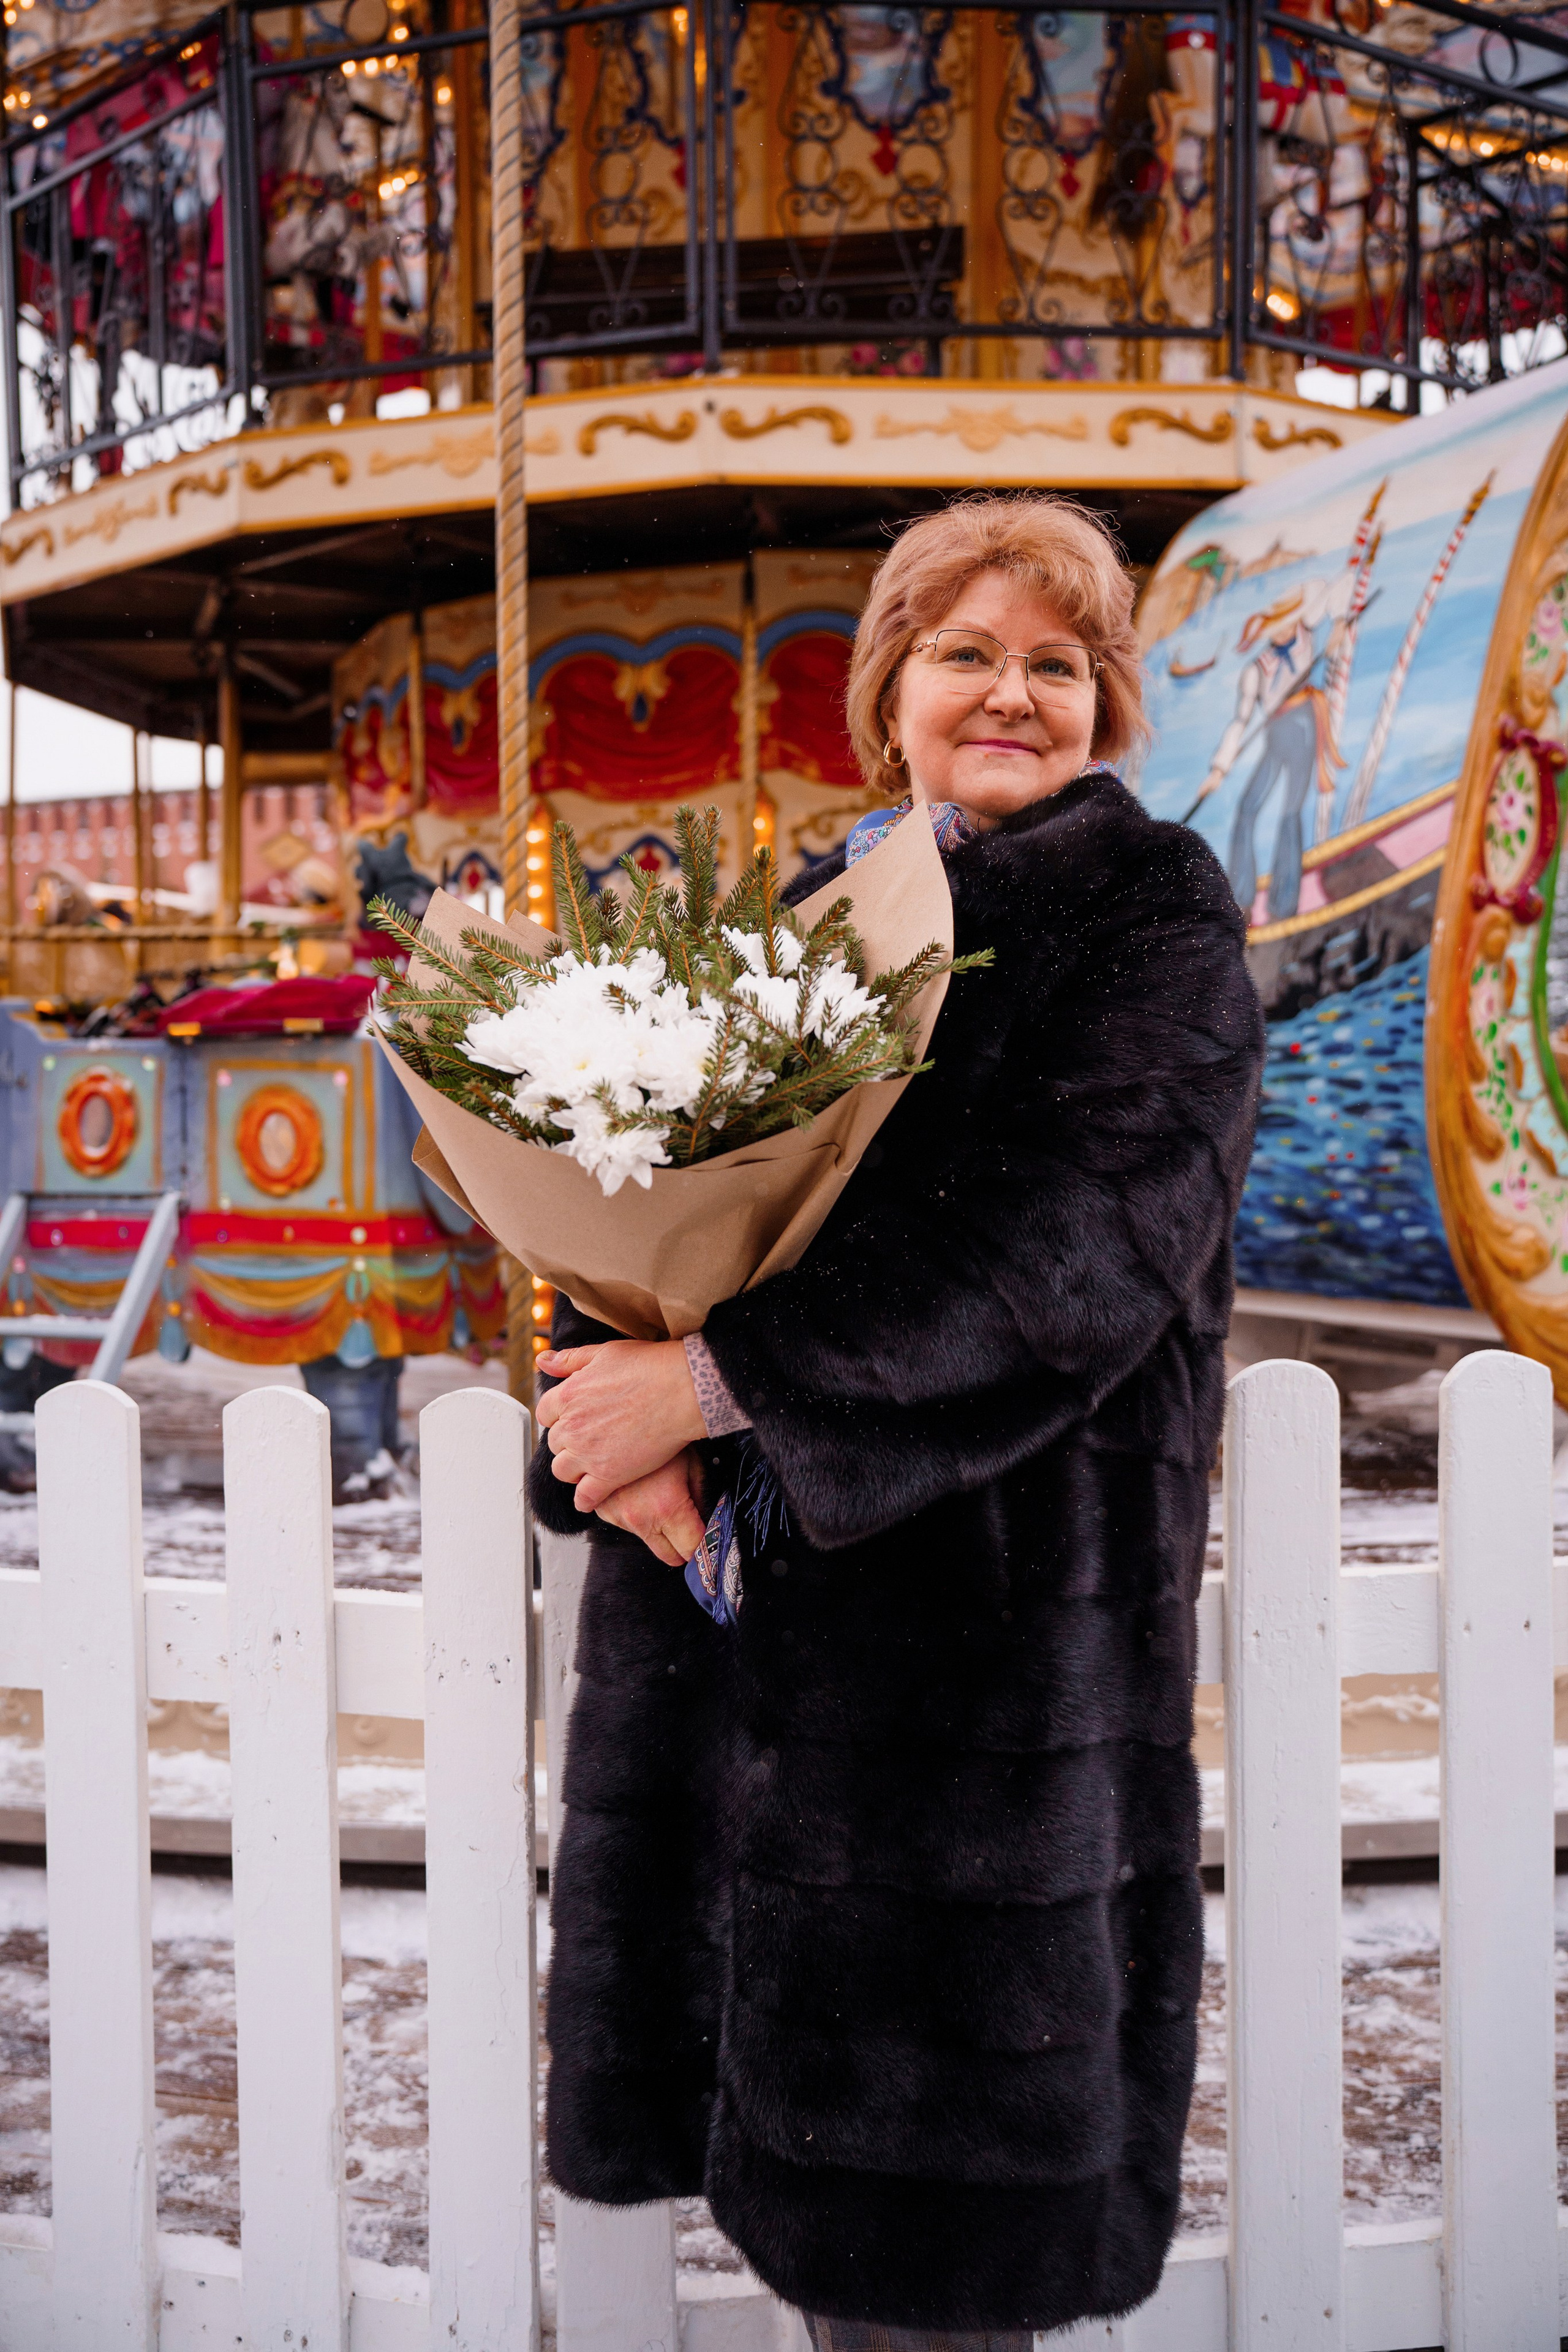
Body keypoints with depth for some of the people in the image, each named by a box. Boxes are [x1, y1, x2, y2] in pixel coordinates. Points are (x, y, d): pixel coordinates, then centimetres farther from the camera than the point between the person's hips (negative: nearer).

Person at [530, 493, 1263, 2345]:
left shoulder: (1154, 922, -1)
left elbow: (1077, 1238, -16)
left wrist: (722, 1382, -20)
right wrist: (618, 1412, -11)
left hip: (995, 1586, -4)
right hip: (729, 1571, 5)